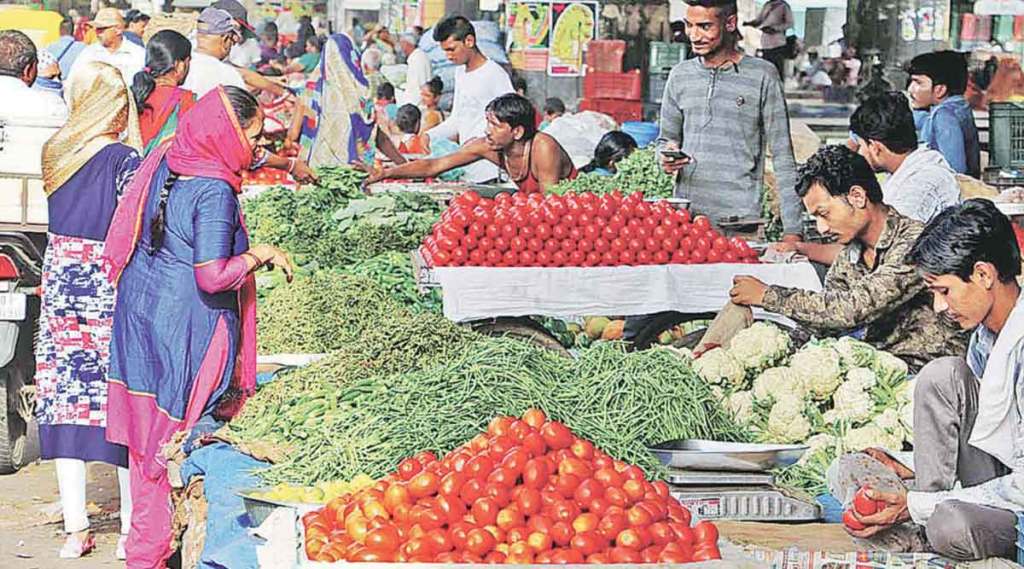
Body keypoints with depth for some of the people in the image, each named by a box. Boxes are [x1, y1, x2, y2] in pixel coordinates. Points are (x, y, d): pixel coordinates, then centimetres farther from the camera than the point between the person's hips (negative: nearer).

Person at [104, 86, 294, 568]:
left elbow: (125, 241, 14)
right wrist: (259, 255, -9)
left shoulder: (163, 162, 4)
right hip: (185, 331, -8)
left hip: (139, 312, 8)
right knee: (182, 438, 4)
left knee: (148, 430, 15)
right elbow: (213, 277, -25)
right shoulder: (214, 191, -20)